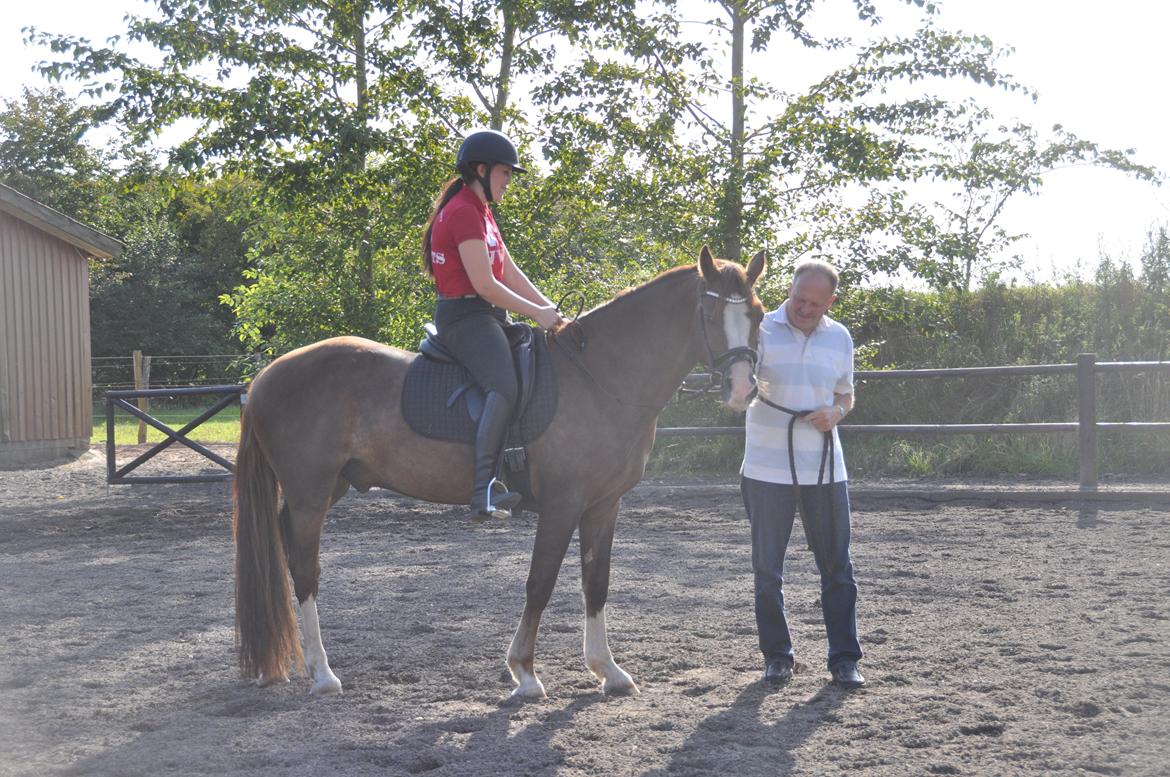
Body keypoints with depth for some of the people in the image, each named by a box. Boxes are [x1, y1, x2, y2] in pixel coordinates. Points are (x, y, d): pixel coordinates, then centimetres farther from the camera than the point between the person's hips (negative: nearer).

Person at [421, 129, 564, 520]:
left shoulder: (481, 213, 20)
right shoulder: (464, 213, -13)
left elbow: (510, 274, 18)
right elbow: (484, 284, -20)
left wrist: (550, 309, 8)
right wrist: (537, 313, -15)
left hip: (486, 317, 11)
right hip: (465, 315, -11)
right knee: (505, 387, -30)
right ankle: (484, 488, -38)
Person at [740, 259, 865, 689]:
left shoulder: (839, 338, 6)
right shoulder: (761, 331, -7)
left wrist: (836, 413, -4)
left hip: (824, 467, 3)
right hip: (768, 469, -3)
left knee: (837, 566, 6)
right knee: (768, 569, 4)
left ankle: (844, 658, 15)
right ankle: (777, 656, 19)